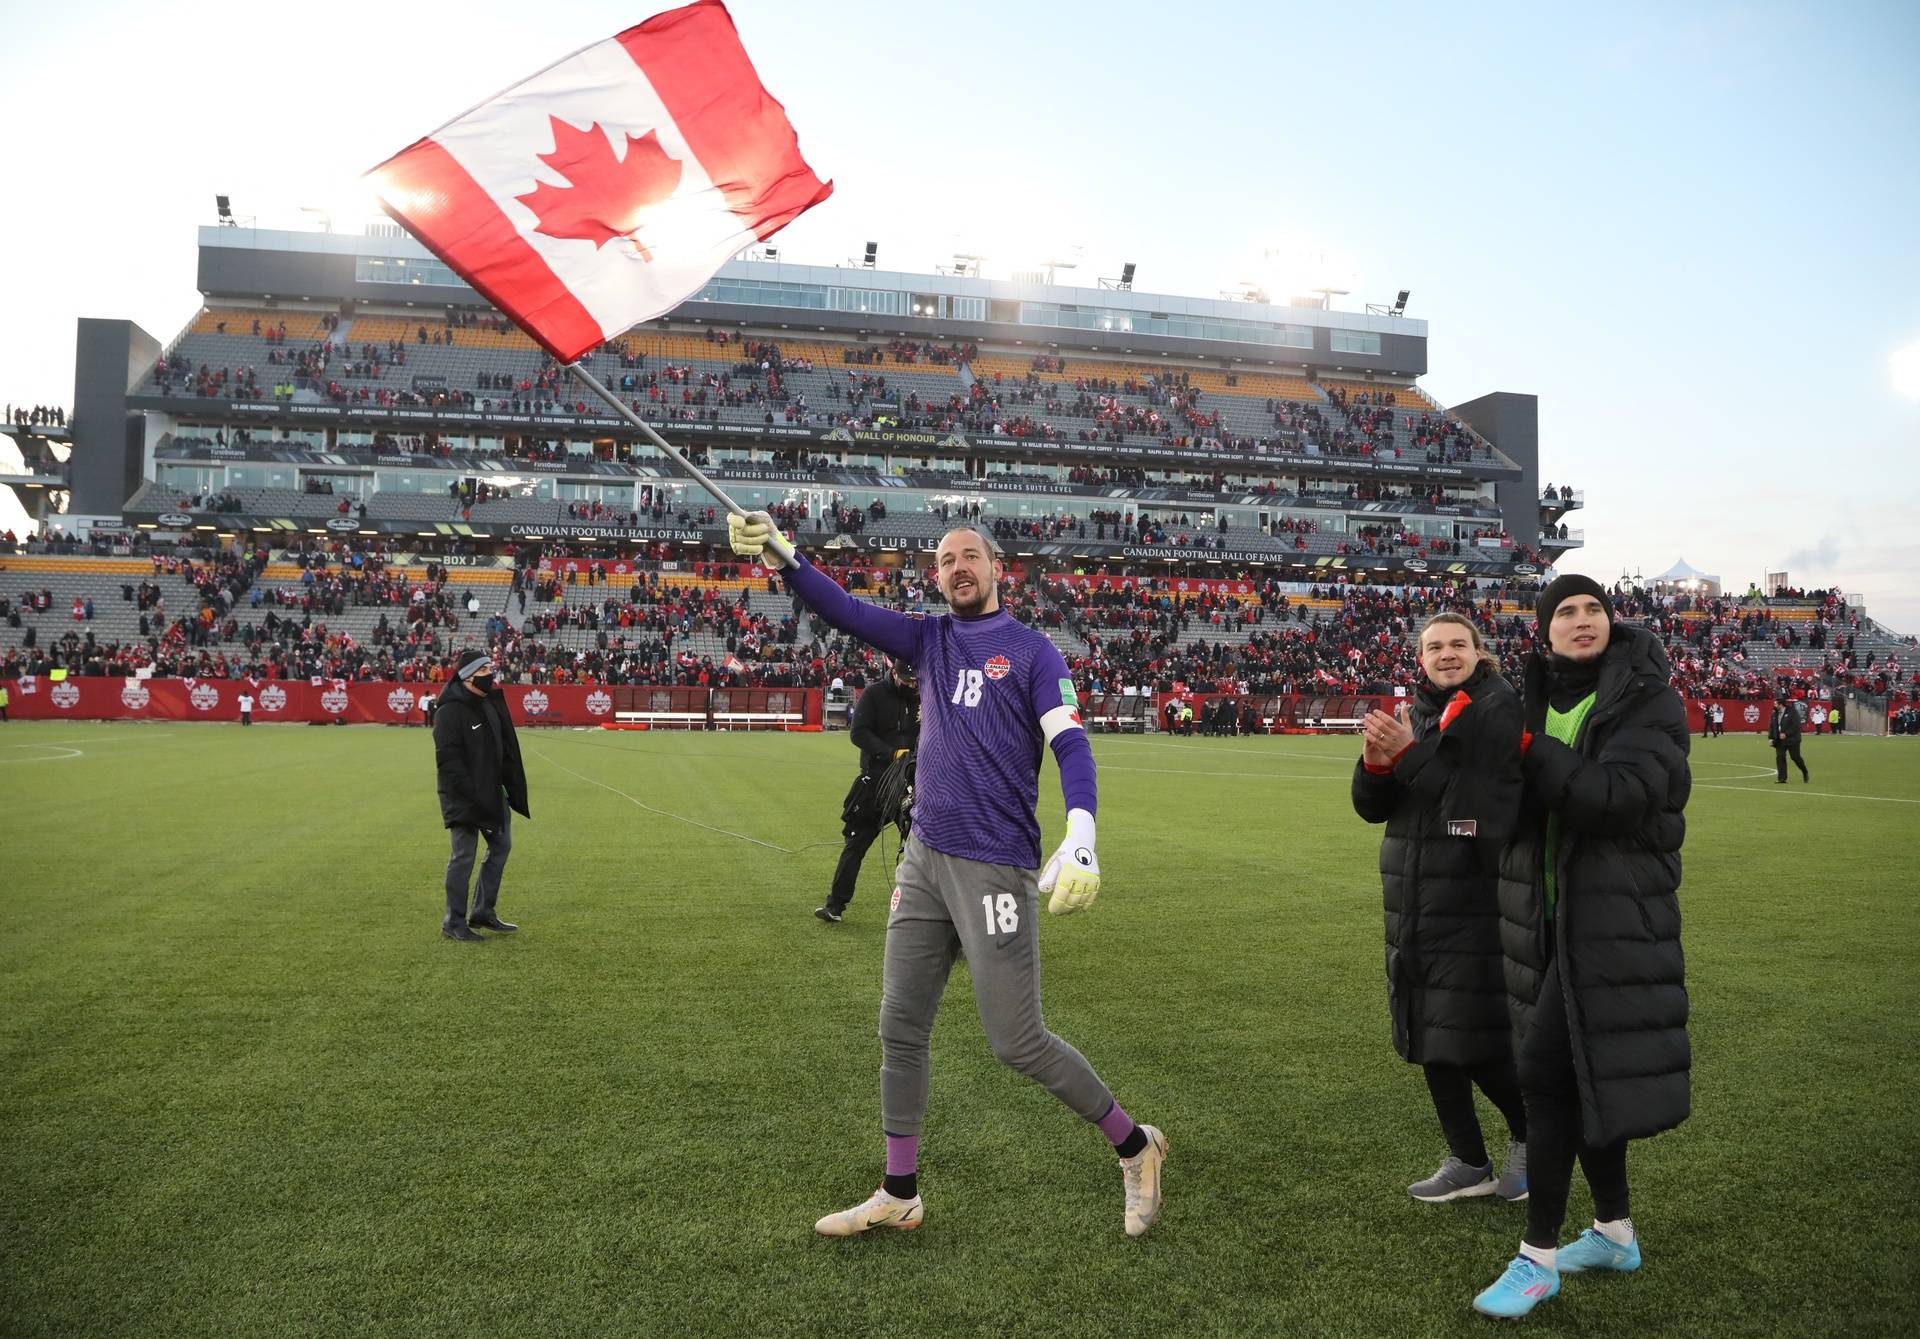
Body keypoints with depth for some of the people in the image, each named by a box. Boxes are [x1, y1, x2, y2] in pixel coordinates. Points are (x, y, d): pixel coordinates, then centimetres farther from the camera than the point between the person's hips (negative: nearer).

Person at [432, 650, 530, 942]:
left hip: (493, 793, 9)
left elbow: (505, 748, 16)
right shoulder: (450, 711, -18)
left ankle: (483, 912, 28)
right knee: (464, 857, -1)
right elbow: (448, 759, -22)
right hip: (463, 798, -9)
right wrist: (472, 794, -25)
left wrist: (511, 786, 10)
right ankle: (454, 923, 12)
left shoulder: (491, 702, 9)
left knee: (501, 845, 15)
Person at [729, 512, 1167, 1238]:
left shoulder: (1031, 650, -3)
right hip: (924, 859, 6)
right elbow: (845, 611, 0)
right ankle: (899, 1194, 26)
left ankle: (1134, 1146, 20)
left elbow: (1072, 745, -14)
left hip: (994, 869, -6)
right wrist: (779, 556, -16)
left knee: (1020, 1043, -2)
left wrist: (1080, 840, -30)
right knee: (900, 1029, 10)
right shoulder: (930, 639, 12)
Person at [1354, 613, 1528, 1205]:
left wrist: (1409, 754, -23)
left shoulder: (1501, 710, -9)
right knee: (1430, 1042, 13)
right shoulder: (1413, 716, 10)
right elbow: (1371, 807, 5)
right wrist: (1376, 762, -15)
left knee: (1480, 1044, -1)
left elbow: (1477, 797, -20)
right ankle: (1468, 1163, 29)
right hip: (1415, 909, 7)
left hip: (1476, 906, -6)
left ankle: (1527, 1135, 28)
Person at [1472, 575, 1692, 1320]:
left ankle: (1537, 1258, 5)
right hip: (1547, 914, 6)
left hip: (1609, 915, -6)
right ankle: (1615, 1232, 32)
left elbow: (1614, 795, -23)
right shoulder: (1534, 700, 7)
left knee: (1547, 1069, -7)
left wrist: (1531, 751, -18)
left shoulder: (1648, 700, -9)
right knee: (1584, 1071, 15)